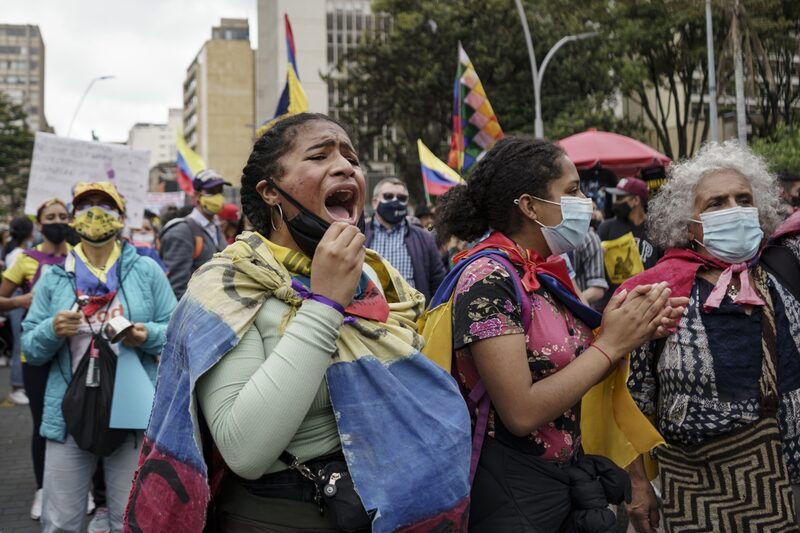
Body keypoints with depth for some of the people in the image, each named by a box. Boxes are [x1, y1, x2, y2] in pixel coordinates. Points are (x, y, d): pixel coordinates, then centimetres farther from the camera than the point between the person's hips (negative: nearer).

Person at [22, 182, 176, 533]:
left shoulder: (147, 271, 4)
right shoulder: (53, 278, 8)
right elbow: (29, 347, 7)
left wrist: (148, 335, -17)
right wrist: (52, 331, -14)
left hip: (132, 412, -1)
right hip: (70, 414, 2)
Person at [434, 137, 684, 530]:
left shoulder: (545, 272, 4)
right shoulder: (488, 277, -21)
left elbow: (569, 373, 8)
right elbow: (522, 412, -26)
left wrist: (633, 329, -7)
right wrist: (611, 344, -19)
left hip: (565, 478, 8)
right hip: (512, 492, -8)